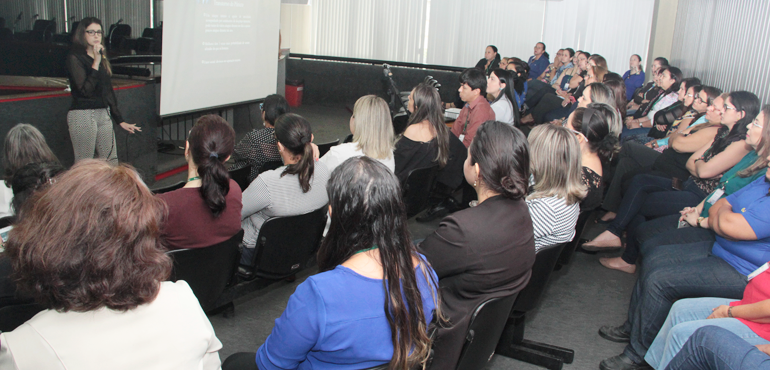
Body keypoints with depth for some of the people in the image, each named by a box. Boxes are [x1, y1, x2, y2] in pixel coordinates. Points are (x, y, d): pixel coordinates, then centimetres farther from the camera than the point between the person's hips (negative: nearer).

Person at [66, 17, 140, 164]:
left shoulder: (102, 57, 15)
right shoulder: (75, 58, -6)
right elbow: (86, 90, -18)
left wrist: (120, 120, 17)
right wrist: (96, 63, -19)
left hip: (103, 114, 7)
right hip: (83, 115, -7)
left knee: (111, 161, 4)